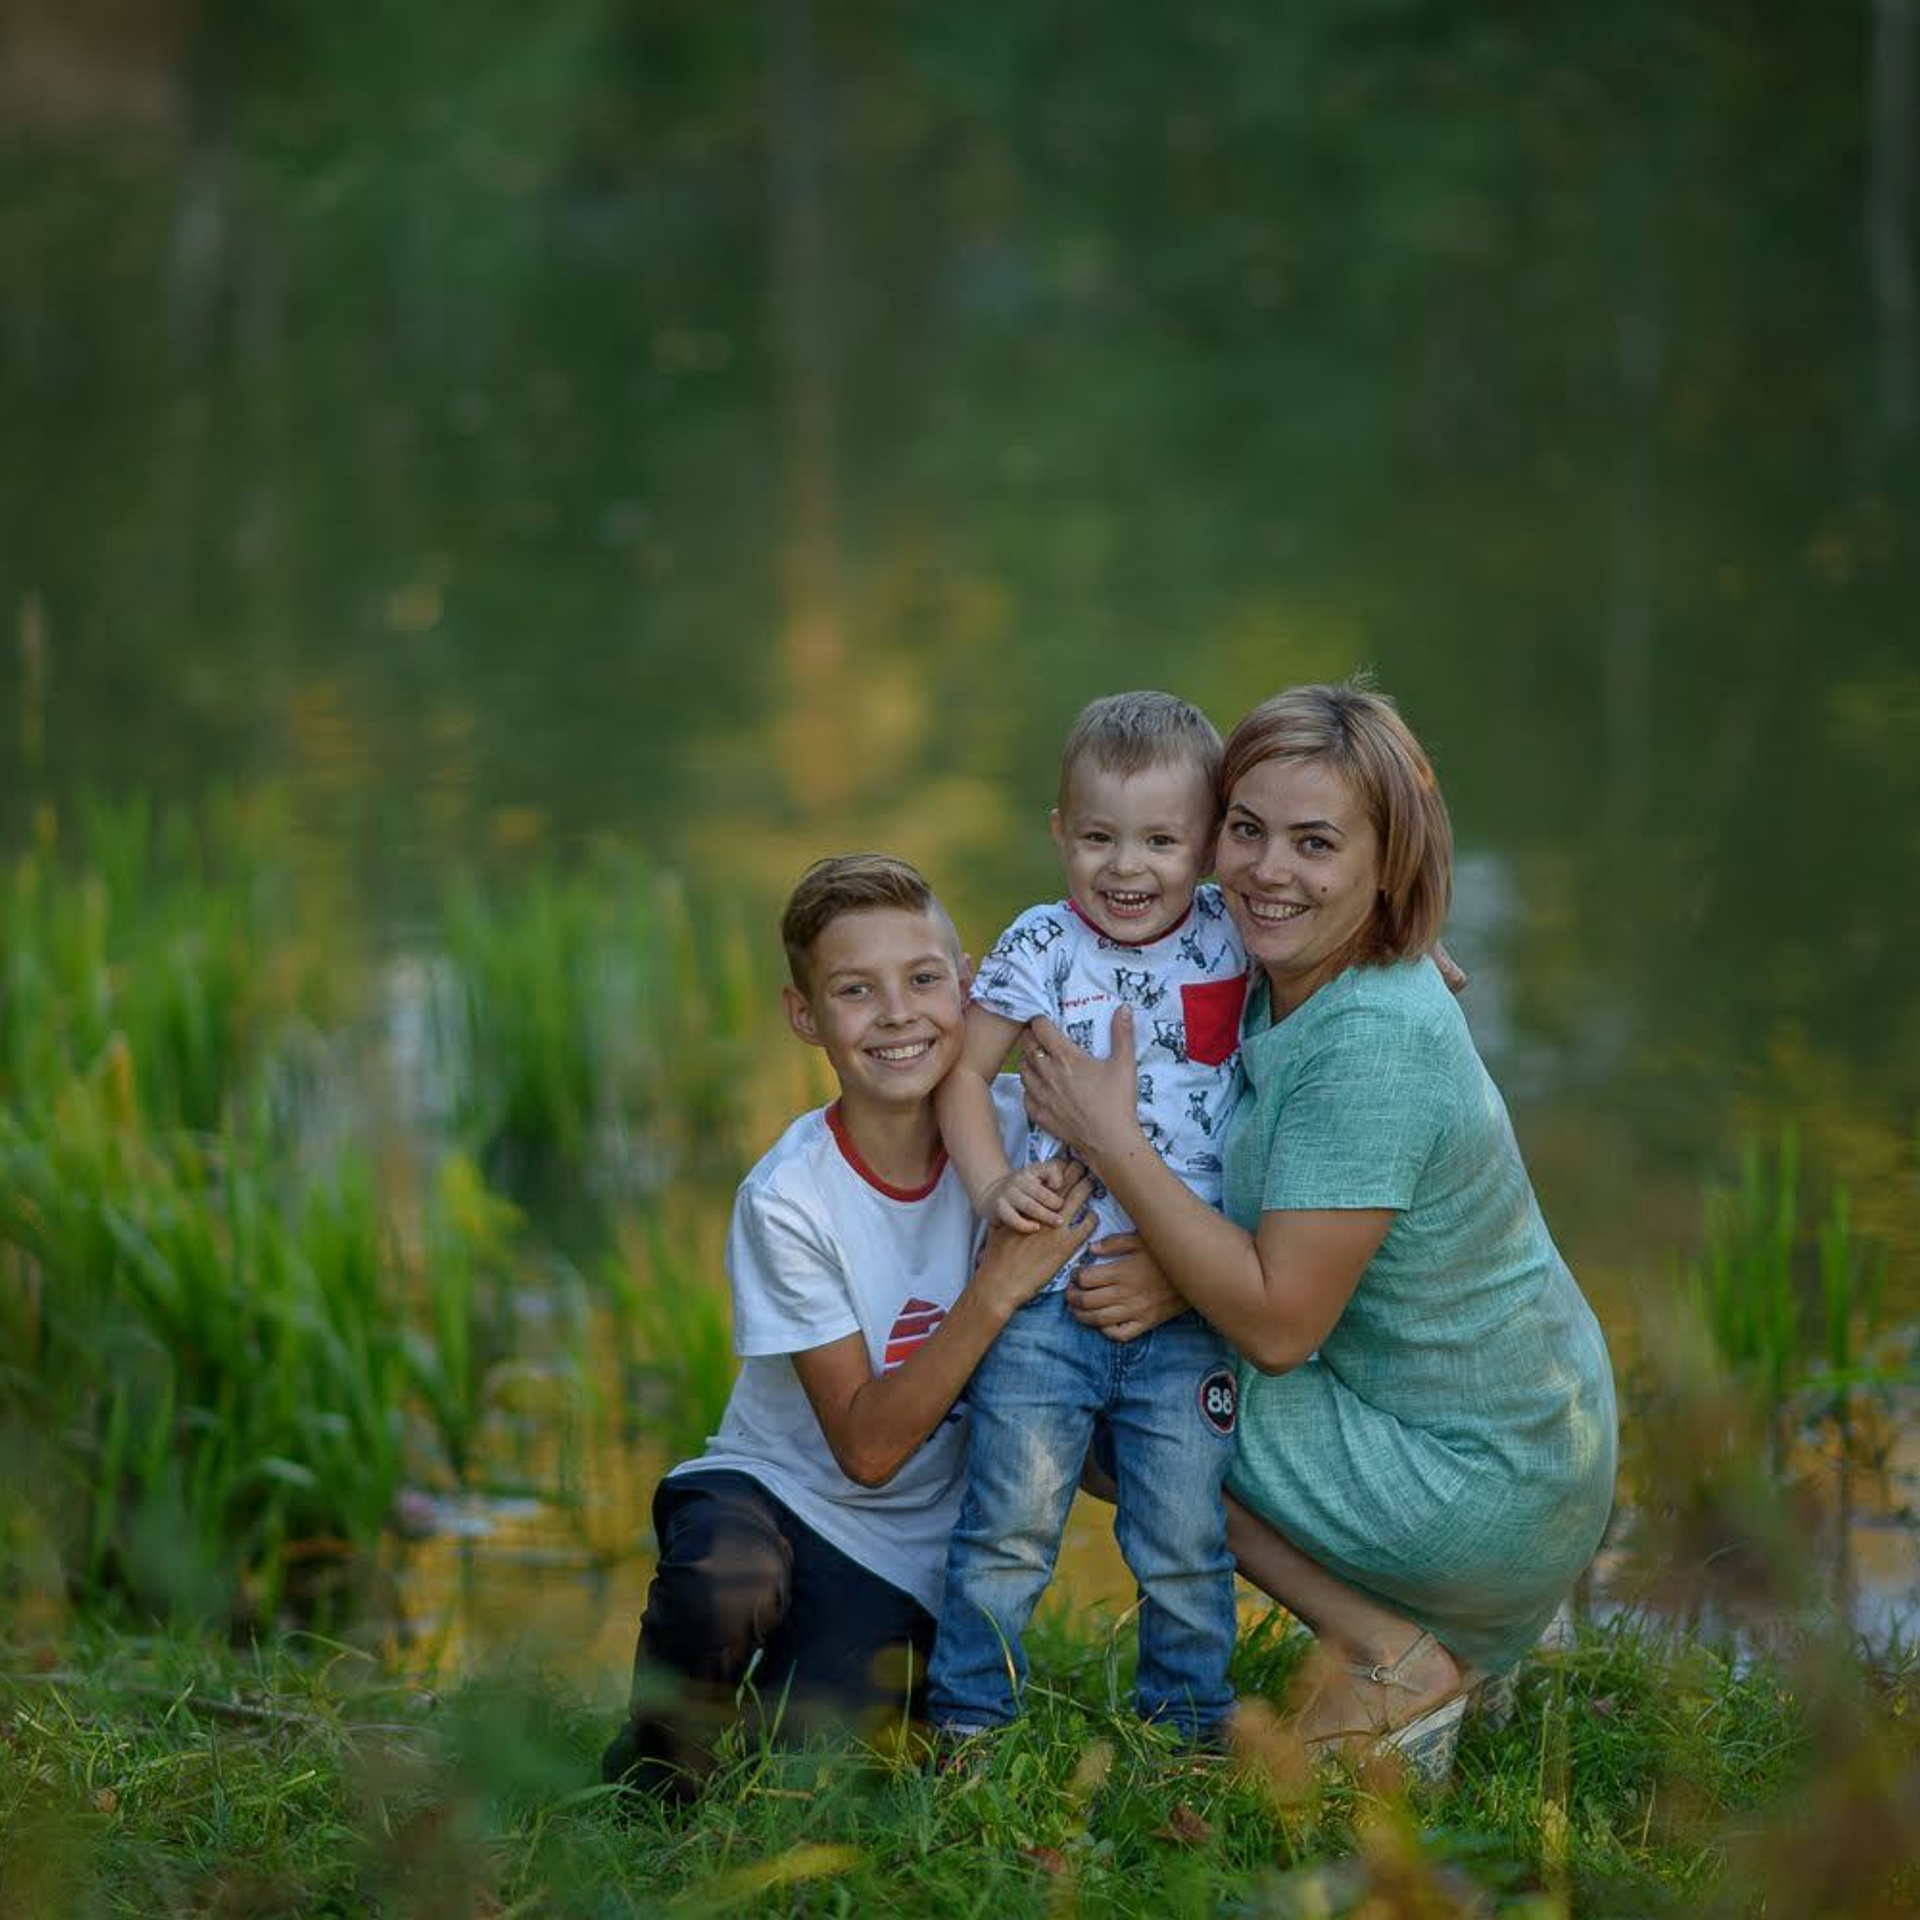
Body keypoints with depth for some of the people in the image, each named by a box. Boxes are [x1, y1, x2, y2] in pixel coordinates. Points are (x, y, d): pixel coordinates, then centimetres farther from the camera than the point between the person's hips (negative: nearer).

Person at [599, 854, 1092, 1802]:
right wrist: (998, 1288, -28)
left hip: (905, 1553, 2)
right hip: (773, 1487, -2)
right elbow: (867, 1446, -18)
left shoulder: (1012, 1128, -10)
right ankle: (656, 1761, -6)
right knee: (724, 1586, -37)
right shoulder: (789, 1197, -17)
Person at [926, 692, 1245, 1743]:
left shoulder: (1229, 937, 5)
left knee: (1186, 1542, 6)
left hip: (1186, 1308, 1)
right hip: (1045, 1294, -1)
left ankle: (1187, 1727, 23)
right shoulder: (1043, 946, 0)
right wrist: (994, 1187, -12)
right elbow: (962, 1069, 1)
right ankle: (966, 1719, 16)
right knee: (1009, 1525, 3)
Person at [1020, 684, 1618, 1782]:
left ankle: (1394, 1659, -2)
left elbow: (1279, 1322, -25)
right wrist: (1174, 1277, -13)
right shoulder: (1291, 980, 1)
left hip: (1481, 1487, -9)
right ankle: (1442, 1637, 14)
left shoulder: (1374, 1042, -27)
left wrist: (1112, 1141, -21)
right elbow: (1293, 1238, 8)